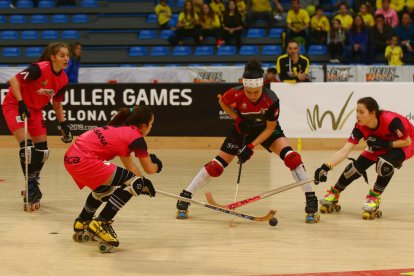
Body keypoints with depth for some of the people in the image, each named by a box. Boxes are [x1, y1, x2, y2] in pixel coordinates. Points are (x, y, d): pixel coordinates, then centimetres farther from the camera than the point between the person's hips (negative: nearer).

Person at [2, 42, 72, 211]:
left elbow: (57, 102, 9)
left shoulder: (63, 79, -5)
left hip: (35, 109, 7)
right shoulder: (39, 69, -27)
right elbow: (14, 80, -27)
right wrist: (21, 103, -31)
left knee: (42, 150, 3)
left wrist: (63, 124, 6)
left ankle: (32, 188, 22)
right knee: (27, 147, -20)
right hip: (15, 106, -7)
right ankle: (31, 188, -10)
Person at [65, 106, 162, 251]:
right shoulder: (137, 138, -2)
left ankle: (82, 224, 47)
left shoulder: (121, 129, 23)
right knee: (134, 183, -6)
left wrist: (144, 181, 25)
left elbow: (129, 164, 28)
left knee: (104, 188, 34)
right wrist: (157, 165, 32)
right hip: (85, 161, -10)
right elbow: (149, 169, 10)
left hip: (72, 157, 10)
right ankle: (100, 224, -4)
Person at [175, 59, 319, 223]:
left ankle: (311, 200, -16)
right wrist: (236, 118, -17)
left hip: (267, 130, -1)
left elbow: (270, 128, -21)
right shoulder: (236, 94, -30)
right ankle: (185, 197, 10)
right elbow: (222, 102, -5)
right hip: (243, 128, 1)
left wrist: (251, 146, -28)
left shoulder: (271, 100, -33)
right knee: (216, 166, -4)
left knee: (291, 157, -25)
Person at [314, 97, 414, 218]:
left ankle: (375, 197, -9)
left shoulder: (391, 121, -39)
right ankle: (334, 193, 17)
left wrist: (387, 144, -37)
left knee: (384, 163, -33)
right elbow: (344, 151, -30)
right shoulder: (360, 127, -25)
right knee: (356, 167, -7)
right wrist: (326, 167, -42)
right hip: (380, 146, 5)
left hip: (403, 145, -5)